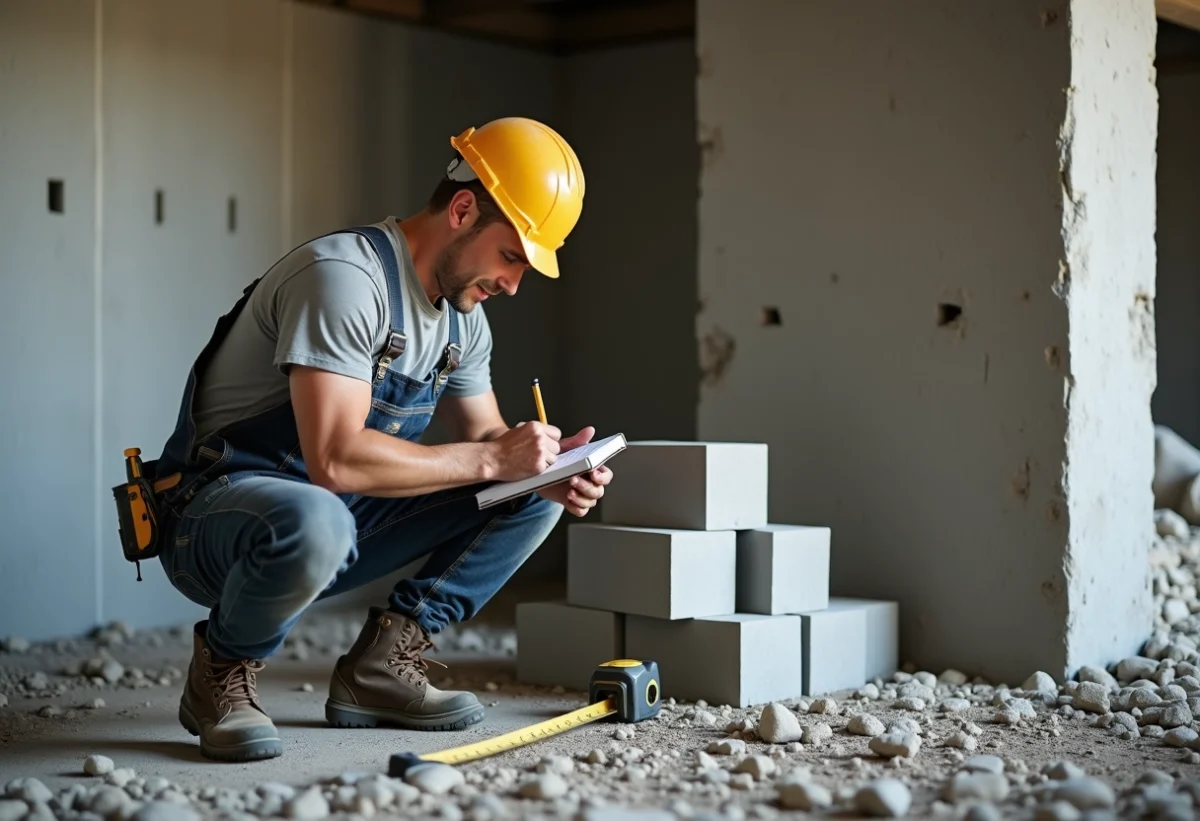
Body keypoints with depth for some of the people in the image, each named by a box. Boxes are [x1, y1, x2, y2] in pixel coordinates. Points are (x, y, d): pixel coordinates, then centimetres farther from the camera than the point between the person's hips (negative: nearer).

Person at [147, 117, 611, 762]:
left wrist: (549, 469, -9)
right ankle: (222, 675, -11)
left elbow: (481, 434, 14)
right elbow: (335, 460, -32)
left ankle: (379, 666, -1)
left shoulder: (464, 319, 6)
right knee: (315, 522, -44)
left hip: (334, 514, 9)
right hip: (215, 512, -8)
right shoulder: (345, 277, -24)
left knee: (533, 495, 0)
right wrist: (491, 458, -25)